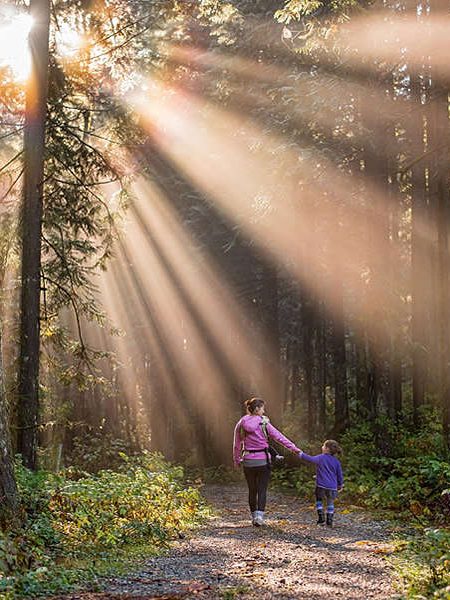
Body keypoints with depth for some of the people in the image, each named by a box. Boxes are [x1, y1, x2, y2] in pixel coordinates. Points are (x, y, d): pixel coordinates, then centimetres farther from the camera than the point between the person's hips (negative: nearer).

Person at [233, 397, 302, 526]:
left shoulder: (241, 424, 1)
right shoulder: (264, 423, -8)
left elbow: (236, 445, 7)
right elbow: (279, 437, -8)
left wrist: (237, 460, 18)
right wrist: (294, 448, -4)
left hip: (248, 462, 3)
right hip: (263, 461, -3)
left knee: (252, 490, 14)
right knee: (262, 490, 2)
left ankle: (254, 516, 21)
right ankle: (259, 515, -12)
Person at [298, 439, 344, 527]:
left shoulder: (320, 458, -7)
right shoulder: (336, 461, 4)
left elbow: (310, 459, -13)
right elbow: (339, 475, 10)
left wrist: (301, 454, 1)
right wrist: (340, 485, 22)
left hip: (321, 486, -3)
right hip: (332, 487, 3)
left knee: (319, 501, 16)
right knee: (330, 504, 15)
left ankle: (321, 519, 8)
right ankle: (329, 522, 13)